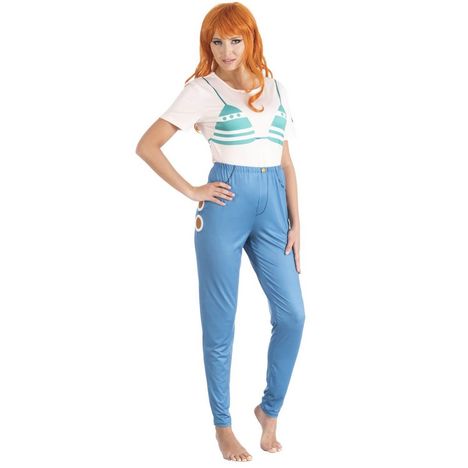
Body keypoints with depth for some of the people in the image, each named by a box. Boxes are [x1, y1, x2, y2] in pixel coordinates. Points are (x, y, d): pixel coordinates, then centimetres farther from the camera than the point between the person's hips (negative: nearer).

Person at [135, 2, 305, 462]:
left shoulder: (274, 88, 12)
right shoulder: (202, 90, -1)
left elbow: (286, 161, 14)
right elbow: (147, 145, -4)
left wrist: (296, 222, 8)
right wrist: (192, 191, -5)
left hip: (272, 204, 4)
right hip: (227, 204, -4)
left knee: (292, 314, 1)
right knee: (220, 322, 4)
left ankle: (269, 410, 23)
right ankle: (222, 425, 20)